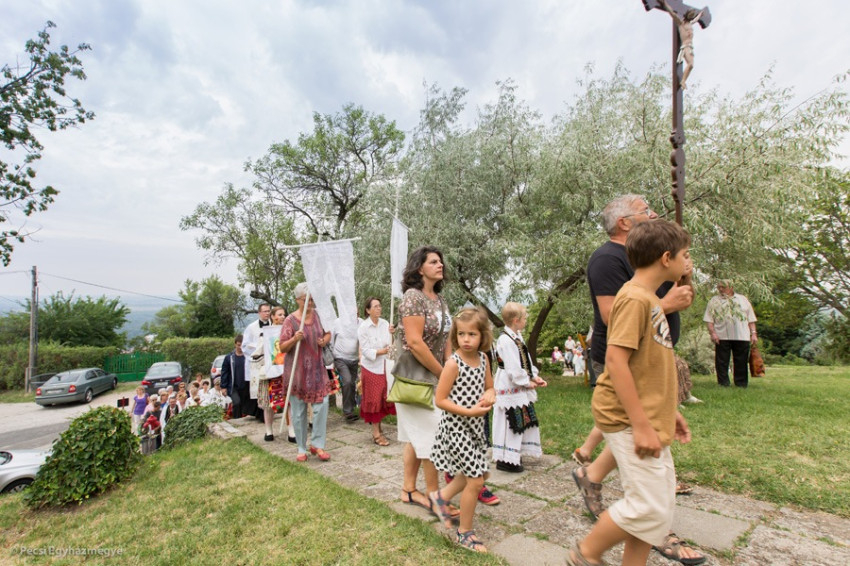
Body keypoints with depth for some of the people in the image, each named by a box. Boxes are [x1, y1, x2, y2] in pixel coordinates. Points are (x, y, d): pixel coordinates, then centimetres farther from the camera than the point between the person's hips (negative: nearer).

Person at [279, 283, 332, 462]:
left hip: (317, 368, 3)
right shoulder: (291, 320, -9)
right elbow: (282, 348, -8)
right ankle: (301, 448, 21)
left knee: (322, 404, -5)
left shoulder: (319, 315, 1)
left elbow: (328, 333, 16)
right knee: (298, 410, 6)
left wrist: (325, 340, -7)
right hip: (297, 370, -2)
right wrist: (294, 339, -27)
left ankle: (317, 444, 10)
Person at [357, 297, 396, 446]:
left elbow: (390, 345, 2)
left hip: (384, 366, 4)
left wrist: (391, 335, -15)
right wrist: (381, 351, -25)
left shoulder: (385, 324, 0)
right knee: (374, 399, 3)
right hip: (371, 367, -4)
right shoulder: (363, 327, -10)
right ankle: (376, 434, 12)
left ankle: (378, 427, 27)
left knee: (383, 398, 10)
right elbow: (365, 350, -15)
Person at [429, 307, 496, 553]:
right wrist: (469, 412, -24)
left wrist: (490, 395, -10)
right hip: (456, 427, -7)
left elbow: (489, 387, 14)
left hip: (475, 426, 7)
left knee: (478, 474, 20)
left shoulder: (483, 359, 0)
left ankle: (441, 496, 42)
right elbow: (440, 399, -17)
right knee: (475, 481, 0)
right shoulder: (453, 363, -19)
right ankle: (464, 533, 22)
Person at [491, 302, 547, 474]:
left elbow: (526, 361, 15)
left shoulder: (517, 337, 10)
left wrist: (534, 377, 4)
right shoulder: (505, 340, -22)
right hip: (510, 390, -10)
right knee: (509, 423, -2)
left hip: (520, 389, 10)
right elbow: (513, 369, -24)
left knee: (523, 420, 18)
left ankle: (514, 456, 32)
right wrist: (527, 383, -13)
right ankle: (505, 460, 11)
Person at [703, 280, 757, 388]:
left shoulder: (743, 299, 17)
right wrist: (712, 332, -9)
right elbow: (709, 319, 3)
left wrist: (753, 333, 6)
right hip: (722, 336, -1)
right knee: (721, 362, -1)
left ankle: (741, 385, 14)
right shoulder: (714, 301, 10)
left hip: (742, 336, 2)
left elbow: (751, 319, 15)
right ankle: (723, 385, 7)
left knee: (741, 362, 5)